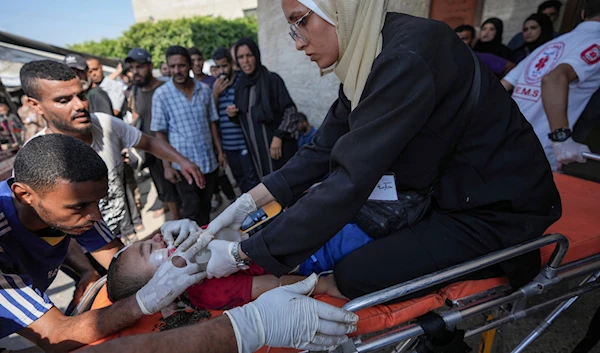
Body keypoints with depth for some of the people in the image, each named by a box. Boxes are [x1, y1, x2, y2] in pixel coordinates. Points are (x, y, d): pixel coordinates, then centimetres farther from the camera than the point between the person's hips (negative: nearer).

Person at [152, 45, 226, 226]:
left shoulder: (204, 89, 2)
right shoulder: (161, 95, -7)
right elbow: (160, 133, -4)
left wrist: (219, 151, 6)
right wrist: (167, 165, -7)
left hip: (209, 160, 3)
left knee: (205, 206, 16)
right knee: (192, 211, 4)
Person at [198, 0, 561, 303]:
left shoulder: (408, 57, -27)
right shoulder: (368, 60, 1)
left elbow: (350, 181, -31)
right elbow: (323, 150, 1)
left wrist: (242, 254, -24)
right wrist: (248, 202, -3)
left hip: (497, 210, -8)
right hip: (447, 194, 8)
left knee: (355, 274, -15)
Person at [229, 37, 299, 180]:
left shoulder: (272, 79, -6)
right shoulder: (240, 85, 10)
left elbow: (290, 110, -9)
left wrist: (278, 136, -16)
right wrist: (233, 115, -3)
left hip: (279, 147, -5)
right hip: (255, 150, 5)